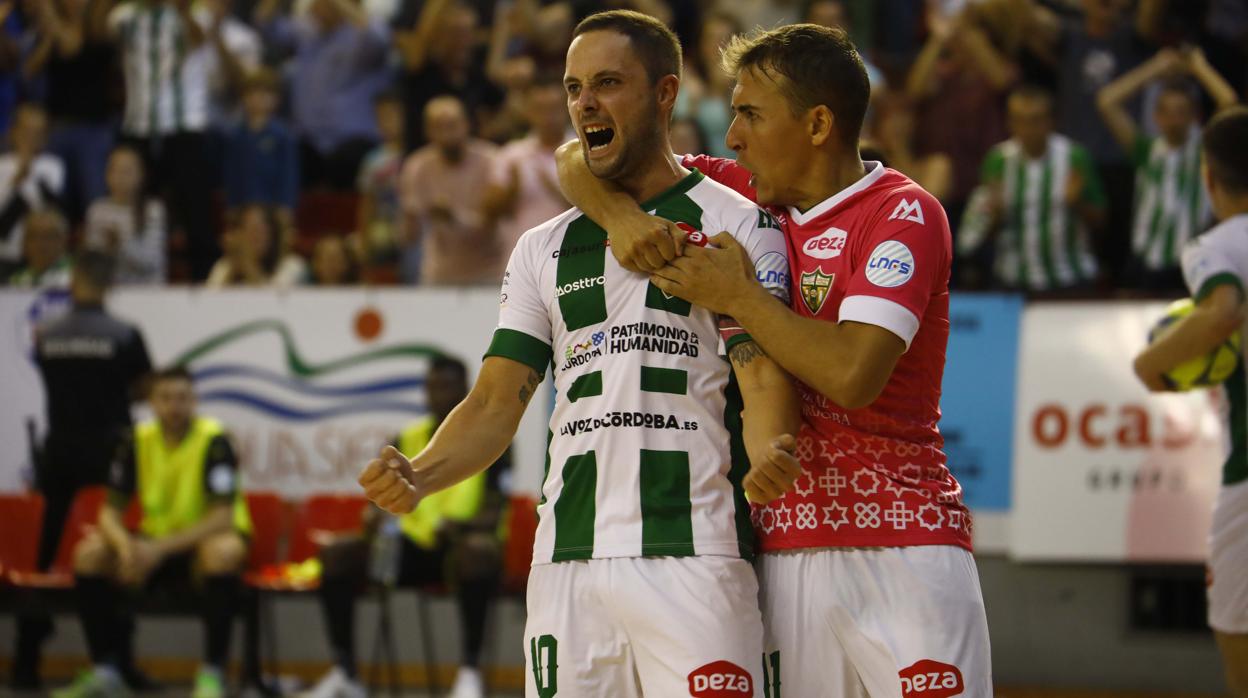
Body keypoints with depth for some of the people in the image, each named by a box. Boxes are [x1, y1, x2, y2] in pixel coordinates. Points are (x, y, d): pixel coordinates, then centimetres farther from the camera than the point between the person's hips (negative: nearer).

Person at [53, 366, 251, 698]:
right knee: (89, 553, -18)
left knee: (223, 552, -40)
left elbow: (223, 517, -24)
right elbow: (111, 511, -2)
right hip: (157, 543, 5)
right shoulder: (138, 441, -4)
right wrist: (125, 545, -26)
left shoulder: (214, 441, -18)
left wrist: (161, 549, -32)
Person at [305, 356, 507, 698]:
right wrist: (376, 521, -20)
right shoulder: (407, 439, 8)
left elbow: (494, 513, -11)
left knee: (481, 549, -40)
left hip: (460, 548, -4)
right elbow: (382, 503, 5)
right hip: (413, 545, 4)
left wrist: (460, 525, -33)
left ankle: (471, 670, -38)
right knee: (336, 552, -17)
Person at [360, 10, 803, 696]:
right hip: (566, 562, 5)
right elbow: (496, 401, 13)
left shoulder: (735, 223, 4)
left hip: (694, 556, -5)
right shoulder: (543, 249, 19)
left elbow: (764, 377, -6)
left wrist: (769, 456, -29)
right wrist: (420, 475, -7)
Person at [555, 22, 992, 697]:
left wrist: (735, 297, -10)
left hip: (900, 550, -5)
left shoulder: (904, 213, -5)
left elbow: (853, 375, -19)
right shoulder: (745, 198, 14)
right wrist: (622, 216, -3)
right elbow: (579, 161, 19)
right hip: (780, 552, 5)